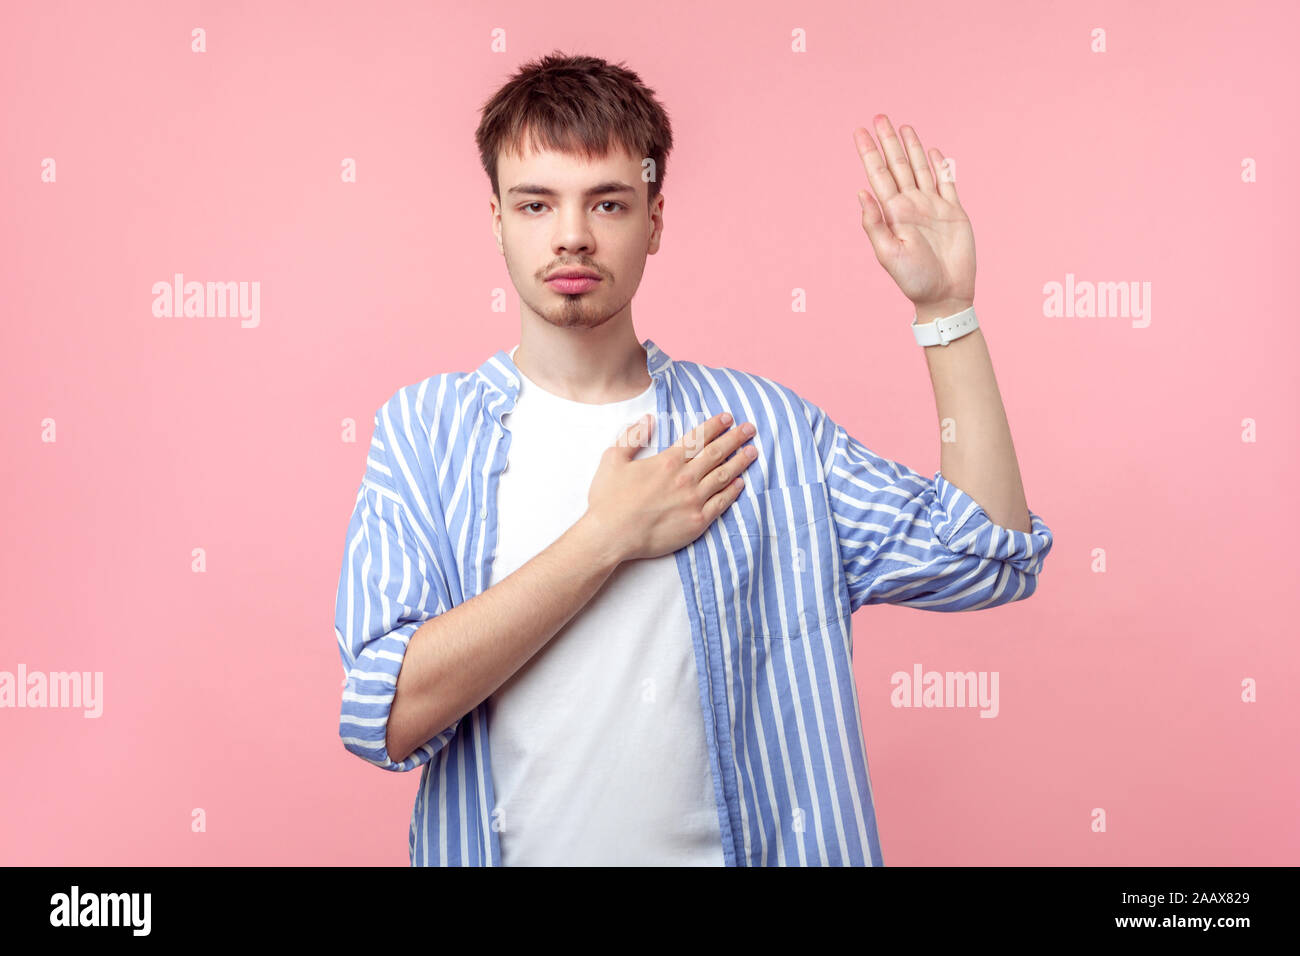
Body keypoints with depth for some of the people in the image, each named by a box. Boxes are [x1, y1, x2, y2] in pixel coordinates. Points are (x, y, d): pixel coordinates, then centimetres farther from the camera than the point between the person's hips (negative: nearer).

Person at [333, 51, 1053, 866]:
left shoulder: (758, 423, -3)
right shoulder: (424, 426, -7)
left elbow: (987, 560, -8)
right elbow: (386, 720, -18)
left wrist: (946, 306, -11)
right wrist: (610, 535, -18)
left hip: (726, 844, 1)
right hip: (502, 845, -1)